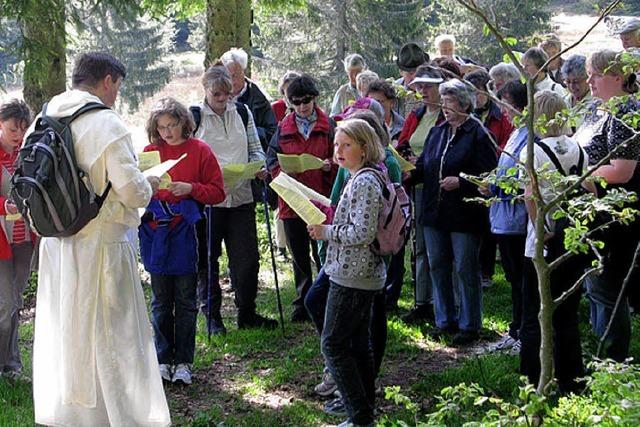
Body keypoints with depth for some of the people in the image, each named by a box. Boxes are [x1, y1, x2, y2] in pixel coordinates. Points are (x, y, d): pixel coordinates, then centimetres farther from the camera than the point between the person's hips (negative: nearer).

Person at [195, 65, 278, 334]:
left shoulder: (242, 112, 11)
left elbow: (255, 148, 17)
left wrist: (258, 166, -5)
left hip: (241, 195, 4)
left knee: (247, 257, 4)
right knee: (208, 259, 5)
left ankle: (247, 314, 18)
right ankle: (212, 315, 17)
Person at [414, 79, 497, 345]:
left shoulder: (477, 134, -9)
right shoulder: (436, 132, 12)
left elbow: (489, 173, -13)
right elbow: (424, 167, 17)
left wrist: (461, 181, -20)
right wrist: (411, 172, -2)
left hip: (464, 214, -7)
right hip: (434, 213, 7)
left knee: (466, 270, 0)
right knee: (437, 266, 12)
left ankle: (469, 325, 11)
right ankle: (445, 321, 24)